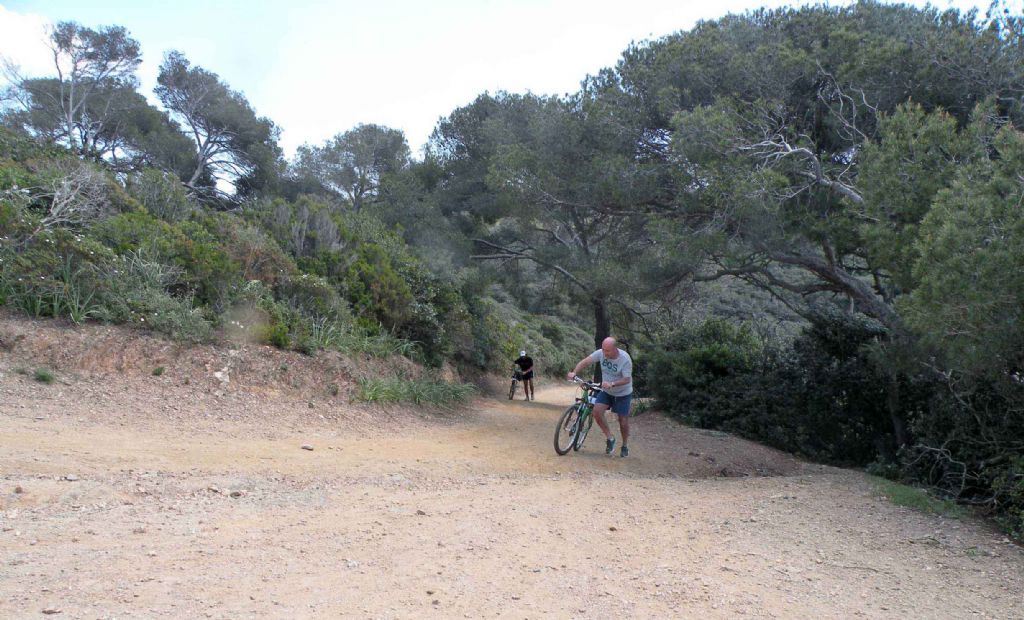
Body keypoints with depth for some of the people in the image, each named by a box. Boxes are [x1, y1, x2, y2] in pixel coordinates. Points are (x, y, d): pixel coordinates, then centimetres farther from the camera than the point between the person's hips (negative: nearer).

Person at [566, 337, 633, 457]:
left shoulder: (625, 359, -25)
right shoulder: (601, 353, -15)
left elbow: (627, 379, -26)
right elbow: (585, 361, -17)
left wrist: (612, 384, -41)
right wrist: (574, 372, -33)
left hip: (623, 394, -4)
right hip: (606, 392, 4)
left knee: (623, 420, 0)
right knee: (597, 411, -17)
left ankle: (625, 446, 25)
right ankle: (610, 439, 1)